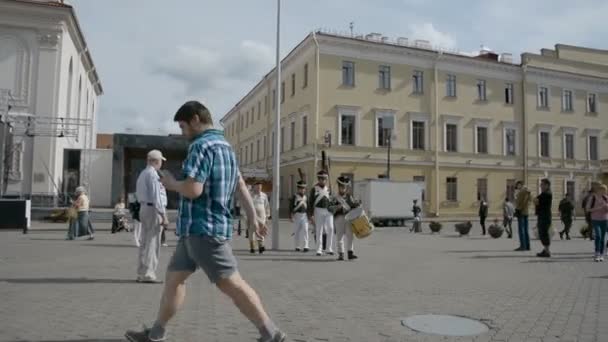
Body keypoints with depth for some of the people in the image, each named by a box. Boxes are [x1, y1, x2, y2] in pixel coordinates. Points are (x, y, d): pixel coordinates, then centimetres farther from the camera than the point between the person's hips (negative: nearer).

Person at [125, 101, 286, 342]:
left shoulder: (201, 146, -14)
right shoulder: (224, 145, 17)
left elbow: (193, 190, -24)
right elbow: (240, 185, 20)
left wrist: (171, 183, -4)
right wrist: (252, 216, 23)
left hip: (203, 228, -10)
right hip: (197, 229, 10)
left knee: (231, 284, -6)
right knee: (174, 276, 17)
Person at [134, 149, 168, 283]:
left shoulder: (142, 174, 16)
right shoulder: (153, 174, -14)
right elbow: (156, 196, -19)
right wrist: (163, 214, -18)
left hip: (144, 208, 10)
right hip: (153, 209, -10)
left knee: (144, 242, 13)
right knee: (152, 242, -7)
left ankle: (141, 273, 18)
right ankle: (148, 274, -6)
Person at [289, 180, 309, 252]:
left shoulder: (306, 197, 10)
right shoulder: (294, 196, -2)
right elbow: (291, 207, -5)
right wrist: (290, 217, -10)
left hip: (304, 215, 2)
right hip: (297, 215, -2)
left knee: (305, 230, -10)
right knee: (296, 231, 5)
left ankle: (305, 246, -11)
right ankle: (297, 246, 15)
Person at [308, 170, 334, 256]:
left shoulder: (328, 189, 11)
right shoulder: (314, 189, 0)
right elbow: (310, 202, -2)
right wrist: (311, 215, -7)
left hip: (328, 211, 3)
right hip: (319, 211, -3)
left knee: (330, 228, -7)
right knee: (319, 231, 2)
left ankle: (329, 249, 2)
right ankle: (319, 250, 9)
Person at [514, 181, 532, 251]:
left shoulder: (521, 191, -12)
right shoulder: (528, 191, 16)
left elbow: (519, 201, -17)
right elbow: (530, 200, 18)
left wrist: (517, 210, -15)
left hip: (521, 212, -9)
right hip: (526, 212, 9)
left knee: (521, 229, -8)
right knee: (526, 230, 10)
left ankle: (523, 246, -9)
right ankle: (527, 246, 11)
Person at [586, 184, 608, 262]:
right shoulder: (592, 198, -5)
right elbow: (588, 209, -5)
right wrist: (597, 208, -17)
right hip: (595, 220, -3)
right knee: (598, 236, -19)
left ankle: (601, 255, 14)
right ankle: (597, 254, -14)